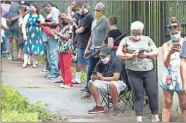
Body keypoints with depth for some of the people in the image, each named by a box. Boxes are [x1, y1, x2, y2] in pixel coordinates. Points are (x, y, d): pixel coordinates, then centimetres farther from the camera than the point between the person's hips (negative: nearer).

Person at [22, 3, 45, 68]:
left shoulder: (40, 16, 7)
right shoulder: (27, 16, 5)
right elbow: (23, 25, 1)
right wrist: (24, 35, -6)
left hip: (37, 35, 0)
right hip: (29, 35, 0)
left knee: (35, 49, 3)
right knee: (27, 48, -6)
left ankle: (34, 63, 12)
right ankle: (25, 63, -7)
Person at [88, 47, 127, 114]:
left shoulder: (116, 62, -16)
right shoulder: (100, 63, 2)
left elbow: (116, 78, -24)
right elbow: (97, 75, 0)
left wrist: (102, 78, -23)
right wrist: (94, 76, -26)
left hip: (119, 83, -6)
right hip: (105, 83, 6)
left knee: (112, 84, -40)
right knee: (91, 83, -14)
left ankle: (116, 107, -24)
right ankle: (99, 106, -8)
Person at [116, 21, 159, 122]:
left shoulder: (147, 39, 13)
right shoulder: (126, 40, 7)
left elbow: (156, 52, 9)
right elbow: (118, 54, -1)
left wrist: (147, 54, -9)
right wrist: (131, 55, -13)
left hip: (149, 71, 2)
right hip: (134, 73, -2)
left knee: (153, 94, 0)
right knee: (138, 95, -3)